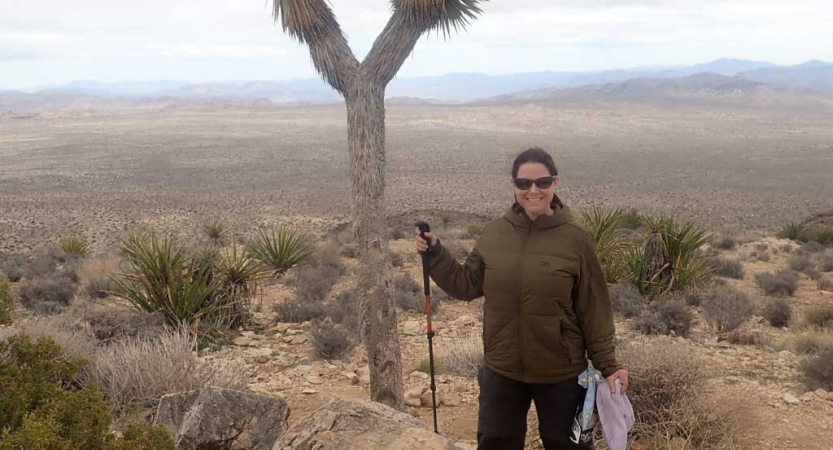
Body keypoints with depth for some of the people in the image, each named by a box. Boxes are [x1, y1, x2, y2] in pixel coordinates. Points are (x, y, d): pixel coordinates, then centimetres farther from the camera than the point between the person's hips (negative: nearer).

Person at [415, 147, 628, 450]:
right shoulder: (493, 233, -2)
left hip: (560, 373, -3)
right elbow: (466, 285, 5)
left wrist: (608, 364, -8)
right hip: (501, 370, 3)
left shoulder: (575, 239, -11)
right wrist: (435, 254, -6)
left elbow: (594, 309, -8)